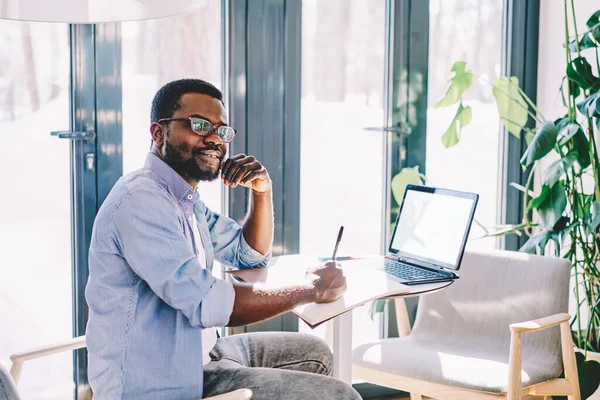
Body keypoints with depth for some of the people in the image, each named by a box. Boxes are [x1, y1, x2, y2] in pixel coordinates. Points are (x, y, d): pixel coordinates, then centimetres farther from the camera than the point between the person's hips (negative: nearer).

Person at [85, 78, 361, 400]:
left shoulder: (186, 197, 13)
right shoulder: (141, 200, -20)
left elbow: (251, 256, 24)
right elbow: (205, 303, -28)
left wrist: (262, 189, 5)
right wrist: (309, 289, -16)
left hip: (196, 354, 11)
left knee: (313, 353, 21)